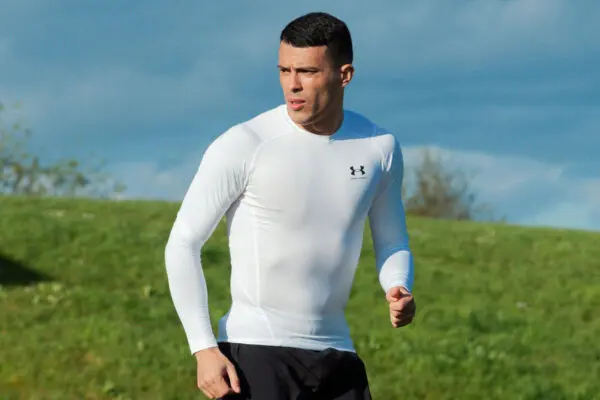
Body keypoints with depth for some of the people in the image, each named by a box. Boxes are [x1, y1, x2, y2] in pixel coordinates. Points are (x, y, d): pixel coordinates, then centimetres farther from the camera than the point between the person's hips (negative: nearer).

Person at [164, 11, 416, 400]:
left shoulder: (380, 147, 4)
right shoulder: (243, 146, -10)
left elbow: (392, 243, 18)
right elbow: (183, 244, -6)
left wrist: (398, 291, -6)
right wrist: (204, 349, -15)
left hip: (335, 353, 5)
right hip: (254, 352, -5)